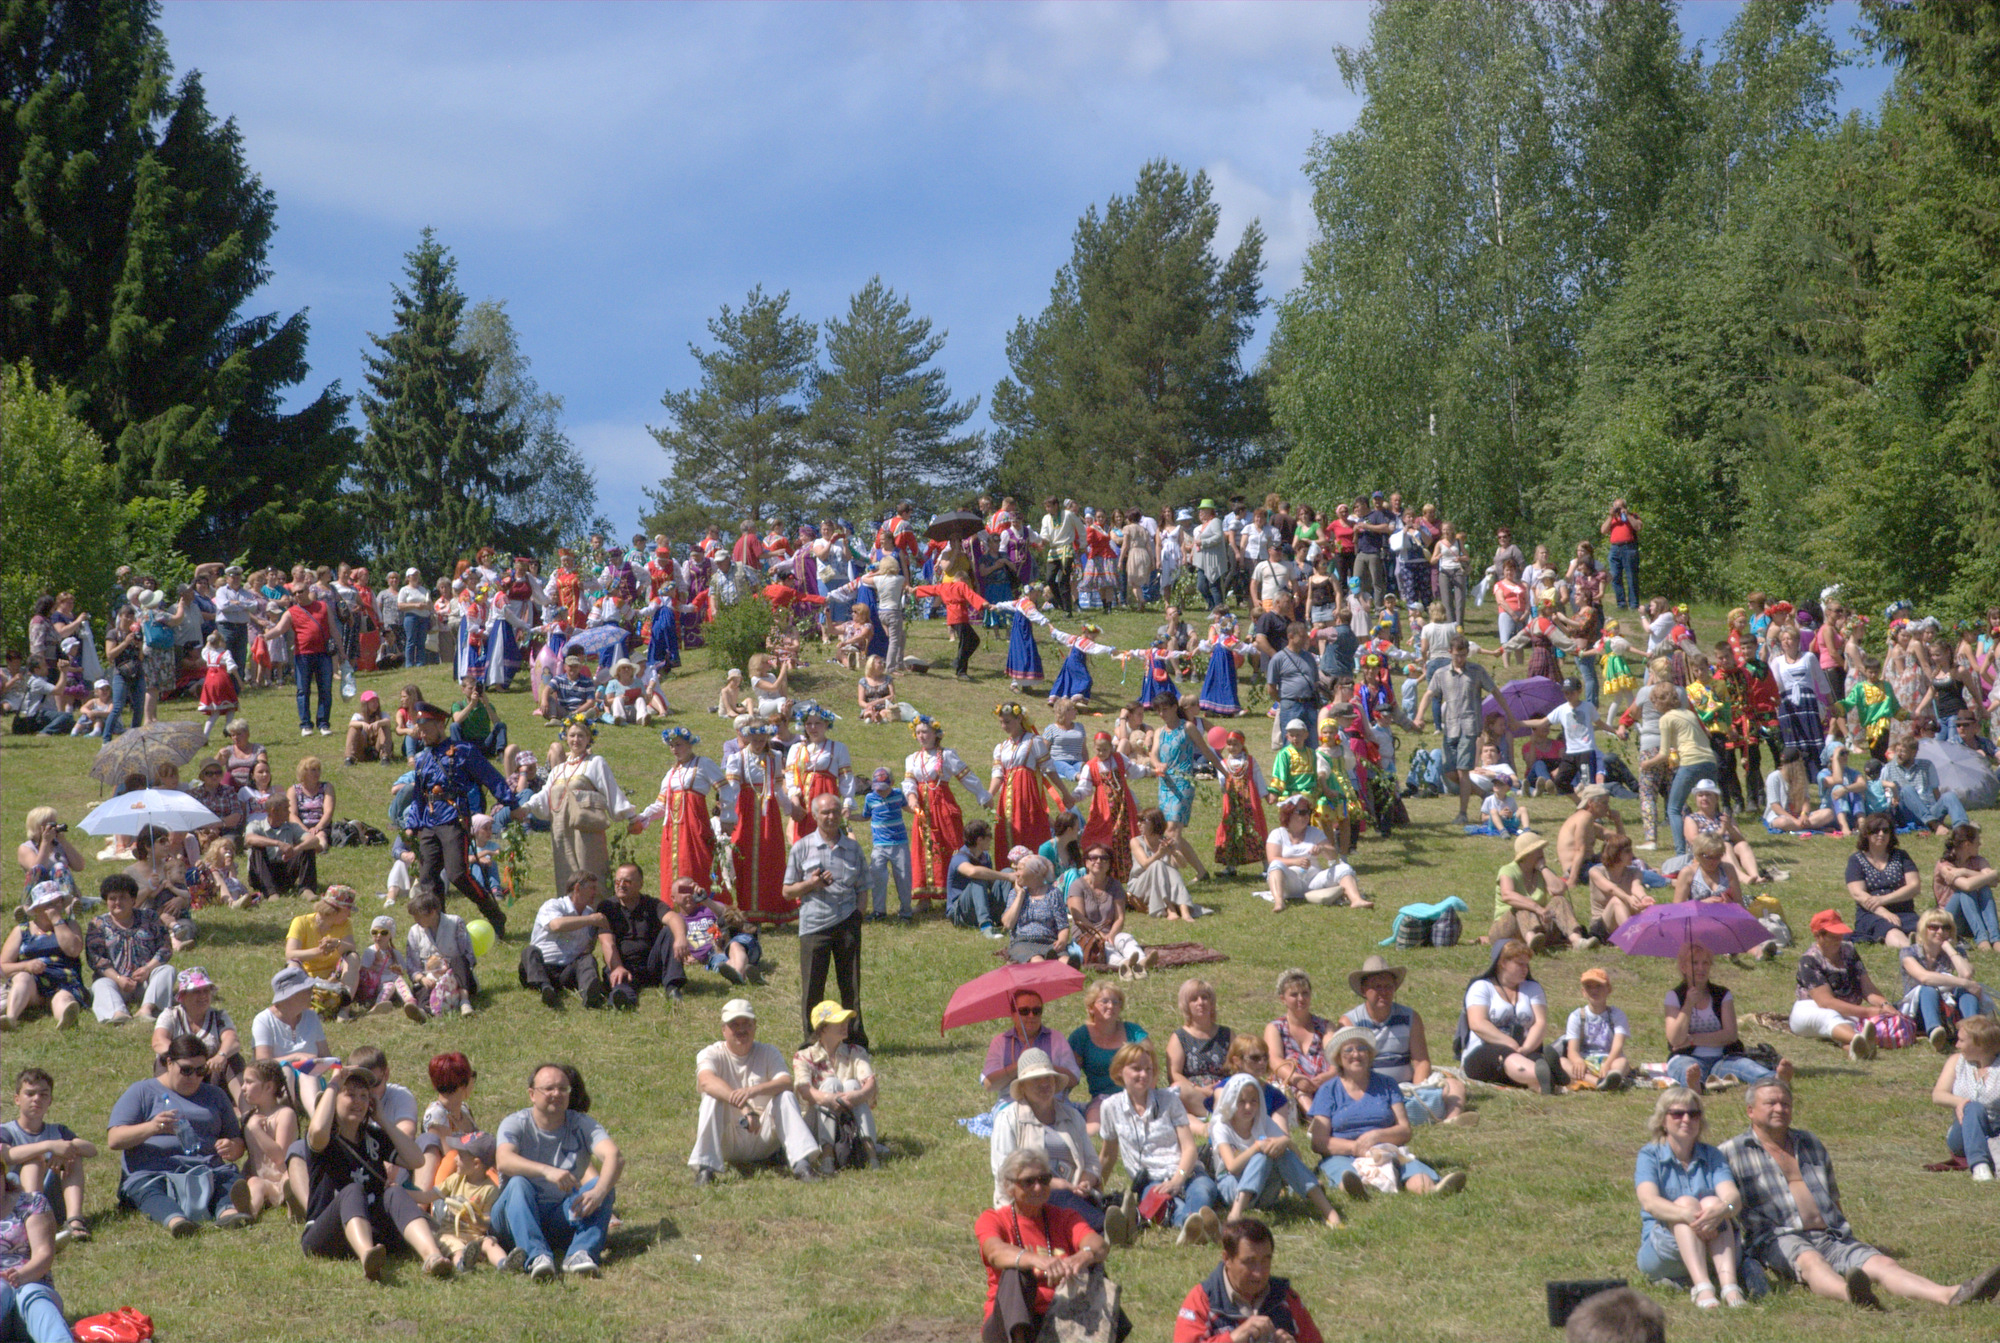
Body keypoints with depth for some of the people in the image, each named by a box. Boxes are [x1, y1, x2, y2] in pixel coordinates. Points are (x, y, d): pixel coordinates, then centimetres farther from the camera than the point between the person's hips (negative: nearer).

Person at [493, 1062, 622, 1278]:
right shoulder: (515, 1124, -4)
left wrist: (598, 1192, -38)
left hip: (561, 1220, 2)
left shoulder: (581, 1124, 2)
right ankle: (537, 1256, -51)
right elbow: (503, 1161, -26)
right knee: (518, 1183, -31)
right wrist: (546, 1171, -44)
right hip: (516, 1219, -2)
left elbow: (615, 1157, -17)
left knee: (601, 1184, -20)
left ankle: (581, 1253, -42)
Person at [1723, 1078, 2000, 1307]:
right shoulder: (1732, 1153, 9)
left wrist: (1845, 1233, 21)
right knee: (1810, 1260, -39)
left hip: (1830, 1236, 5)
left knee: (1881, 1263, -21)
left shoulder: (1811, 1144, 27)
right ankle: (1851, 1296, -72)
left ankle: (1951, 1296, -45)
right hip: (1779, 1238, -5)